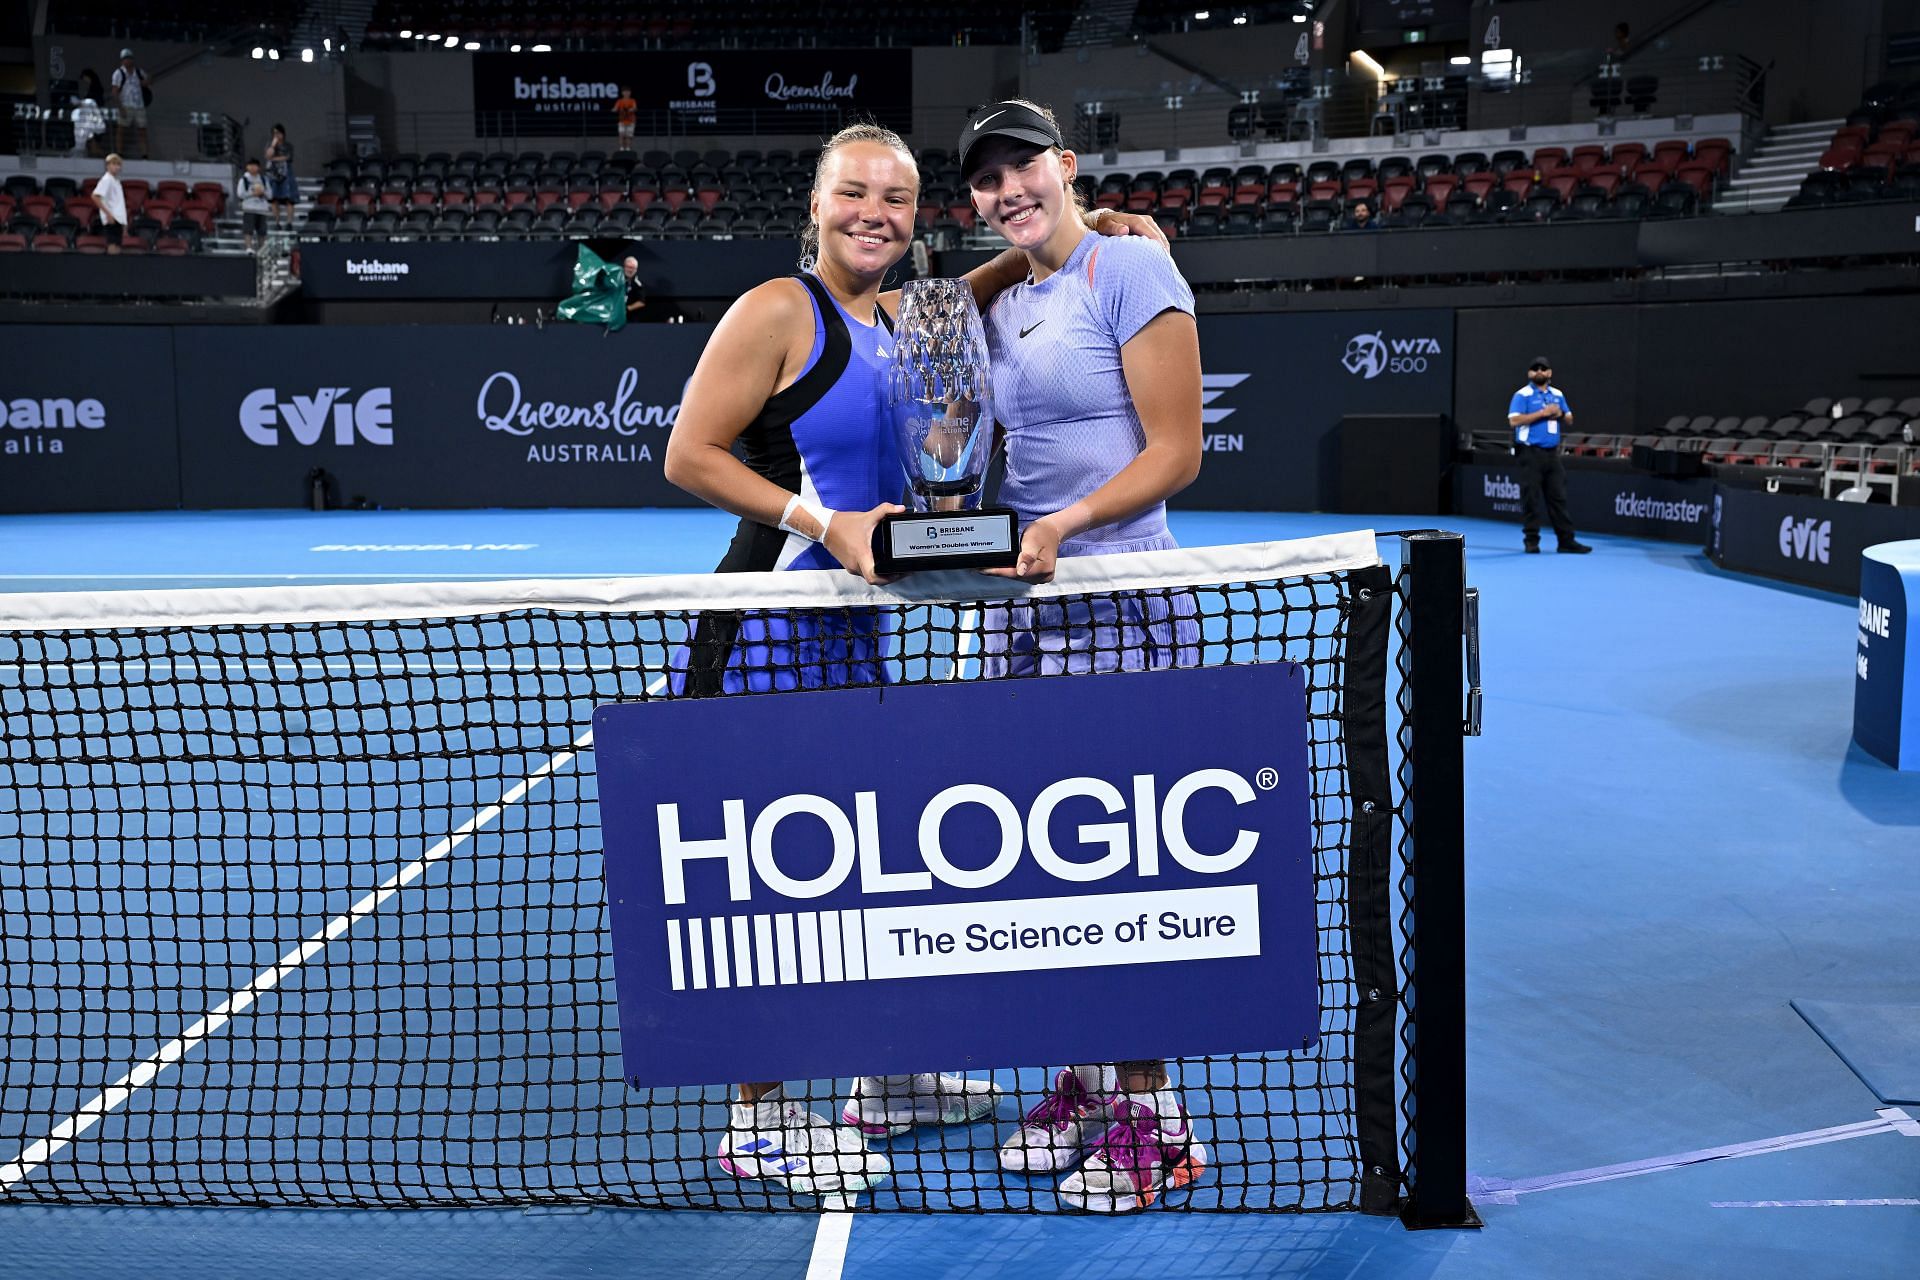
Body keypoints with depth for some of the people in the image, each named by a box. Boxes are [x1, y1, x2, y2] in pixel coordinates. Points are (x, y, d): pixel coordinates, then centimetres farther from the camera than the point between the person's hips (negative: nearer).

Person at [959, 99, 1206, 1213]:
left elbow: (1176, 452, -12)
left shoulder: (1131, 267, -7)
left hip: (1122, 601, -7)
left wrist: (1067, 524, -23)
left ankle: (1150, 1116, 9)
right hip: (1025, 606, 7)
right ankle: (1083, 1080, 22)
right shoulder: (1004, 309, 15)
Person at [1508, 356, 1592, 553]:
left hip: (1552, 453, 5)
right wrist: (1542, 413, -17)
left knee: (1558, 496, 5)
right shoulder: (1523, 395, -4)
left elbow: (1570, 420, 20)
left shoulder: (1557, 395, 15)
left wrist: (1560, 414, -3)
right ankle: (1531, 541, 5)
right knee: (1531, 498, -3)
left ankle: (1566, 540, 6)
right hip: (1530, 453, -5)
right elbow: (1514, 420, -15)